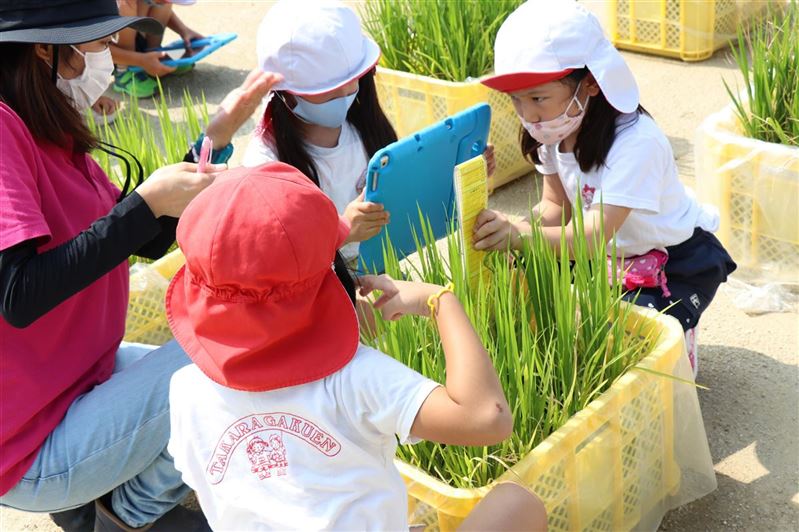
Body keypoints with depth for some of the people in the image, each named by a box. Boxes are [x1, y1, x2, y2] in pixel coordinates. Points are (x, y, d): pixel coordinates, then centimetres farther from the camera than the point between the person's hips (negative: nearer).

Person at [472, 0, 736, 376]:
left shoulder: (636, 143, -35)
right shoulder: (556, 131, -11)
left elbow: (598, 233, -42)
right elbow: (557, 206, -5)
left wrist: (524, 237, -60)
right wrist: (520, 225, -29)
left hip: (679, 264, -7)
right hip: (613, 255, 7)